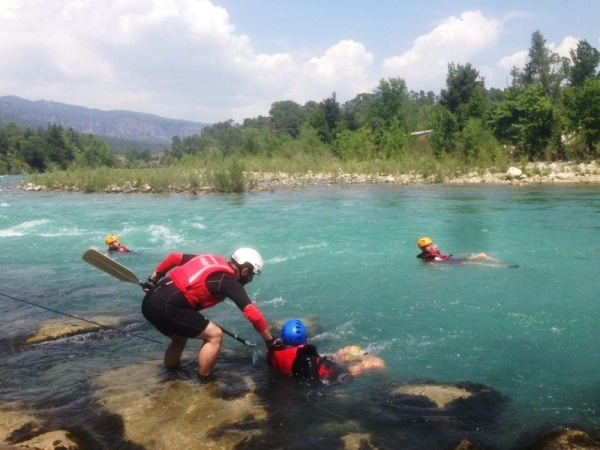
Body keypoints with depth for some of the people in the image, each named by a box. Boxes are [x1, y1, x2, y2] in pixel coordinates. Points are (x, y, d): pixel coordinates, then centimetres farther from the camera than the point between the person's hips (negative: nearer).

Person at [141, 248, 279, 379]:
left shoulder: (211, 259, 16)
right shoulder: (229, 281, -6)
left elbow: (174, 257, 21)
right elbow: (254, 315, -11)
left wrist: (152, 280, 30)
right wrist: (270, 341, -1)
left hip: (151, 300, 9)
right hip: (166, 307, -9)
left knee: (180, 338, 31)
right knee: (214, 335, 0)